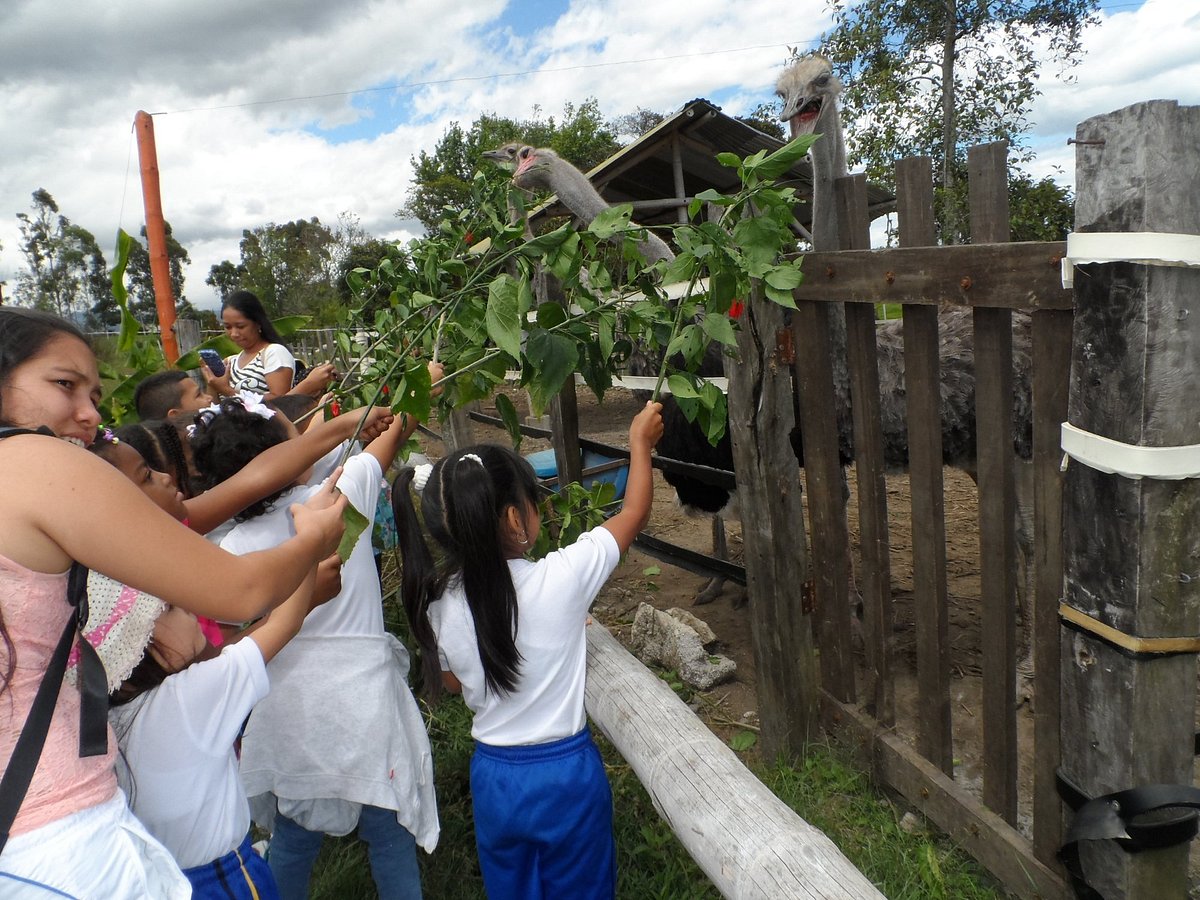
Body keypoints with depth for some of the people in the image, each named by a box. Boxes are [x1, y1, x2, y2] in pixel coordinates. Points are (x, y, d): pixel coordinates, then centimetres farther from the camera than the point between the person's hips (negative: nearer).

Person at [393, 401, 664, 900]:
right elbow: (634, 512, -11)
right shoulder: (558, 580, -25)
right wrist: (641, 441, 3)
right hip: (566, 774, -3)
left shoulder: (438, 604, -14)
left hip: (493, 778, 3)